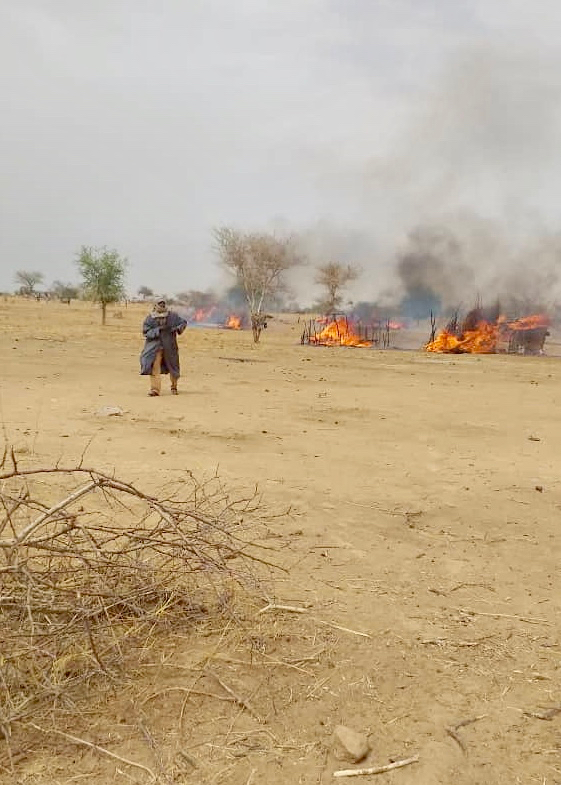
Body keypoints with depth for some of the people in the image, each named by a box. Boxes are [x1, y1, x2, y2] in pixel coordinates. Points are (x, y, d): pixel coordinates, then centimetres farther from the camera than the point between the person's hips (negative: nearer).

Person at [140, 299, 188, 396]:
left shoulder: (172, 316, -4)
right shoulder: (150, 318, -5)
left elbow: (183, 322, 7)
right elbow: (146, 332, -8)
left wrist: (177, 328, -13)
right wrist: (158, 330, -20)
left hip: (169, 347, 1)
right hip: (155, 346, -1)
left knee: (173, 367, 11)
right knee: (154, 368, -15)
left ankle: (174, 387, 34)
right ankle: (155, 389, -10)